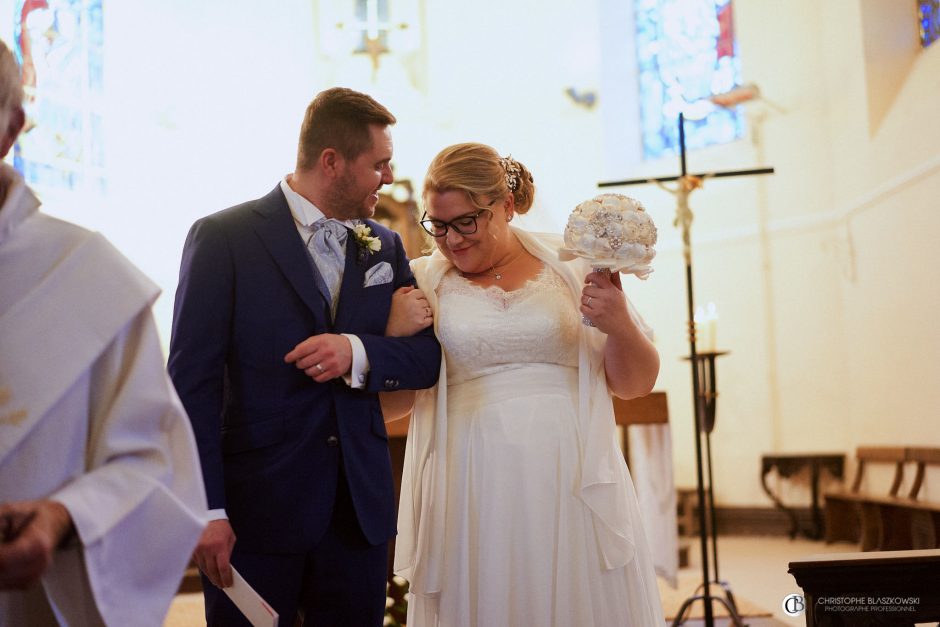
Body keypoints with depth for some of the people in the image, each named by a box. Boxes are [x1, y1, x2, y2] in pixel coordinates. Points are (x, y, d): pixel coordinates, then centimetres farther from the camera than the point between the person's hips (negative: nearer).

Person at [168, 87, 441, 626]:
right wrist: (207, 510, -14)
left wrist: (357, 352, -15)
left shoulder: (385, 247, 10)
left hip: (361, 508, 4)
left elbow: (427, 359, 6)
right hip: (255, 513, -4)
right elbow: (193, 381, -9)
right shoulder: (223, 238, -6)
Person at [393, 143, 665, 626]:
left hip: (574, 489, 0)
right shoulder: (421, 282, 7)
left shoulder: (573, 265, 5)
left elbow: (636, 385, 8)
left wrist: (622, 326, -11)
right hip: (472, 494, 0)